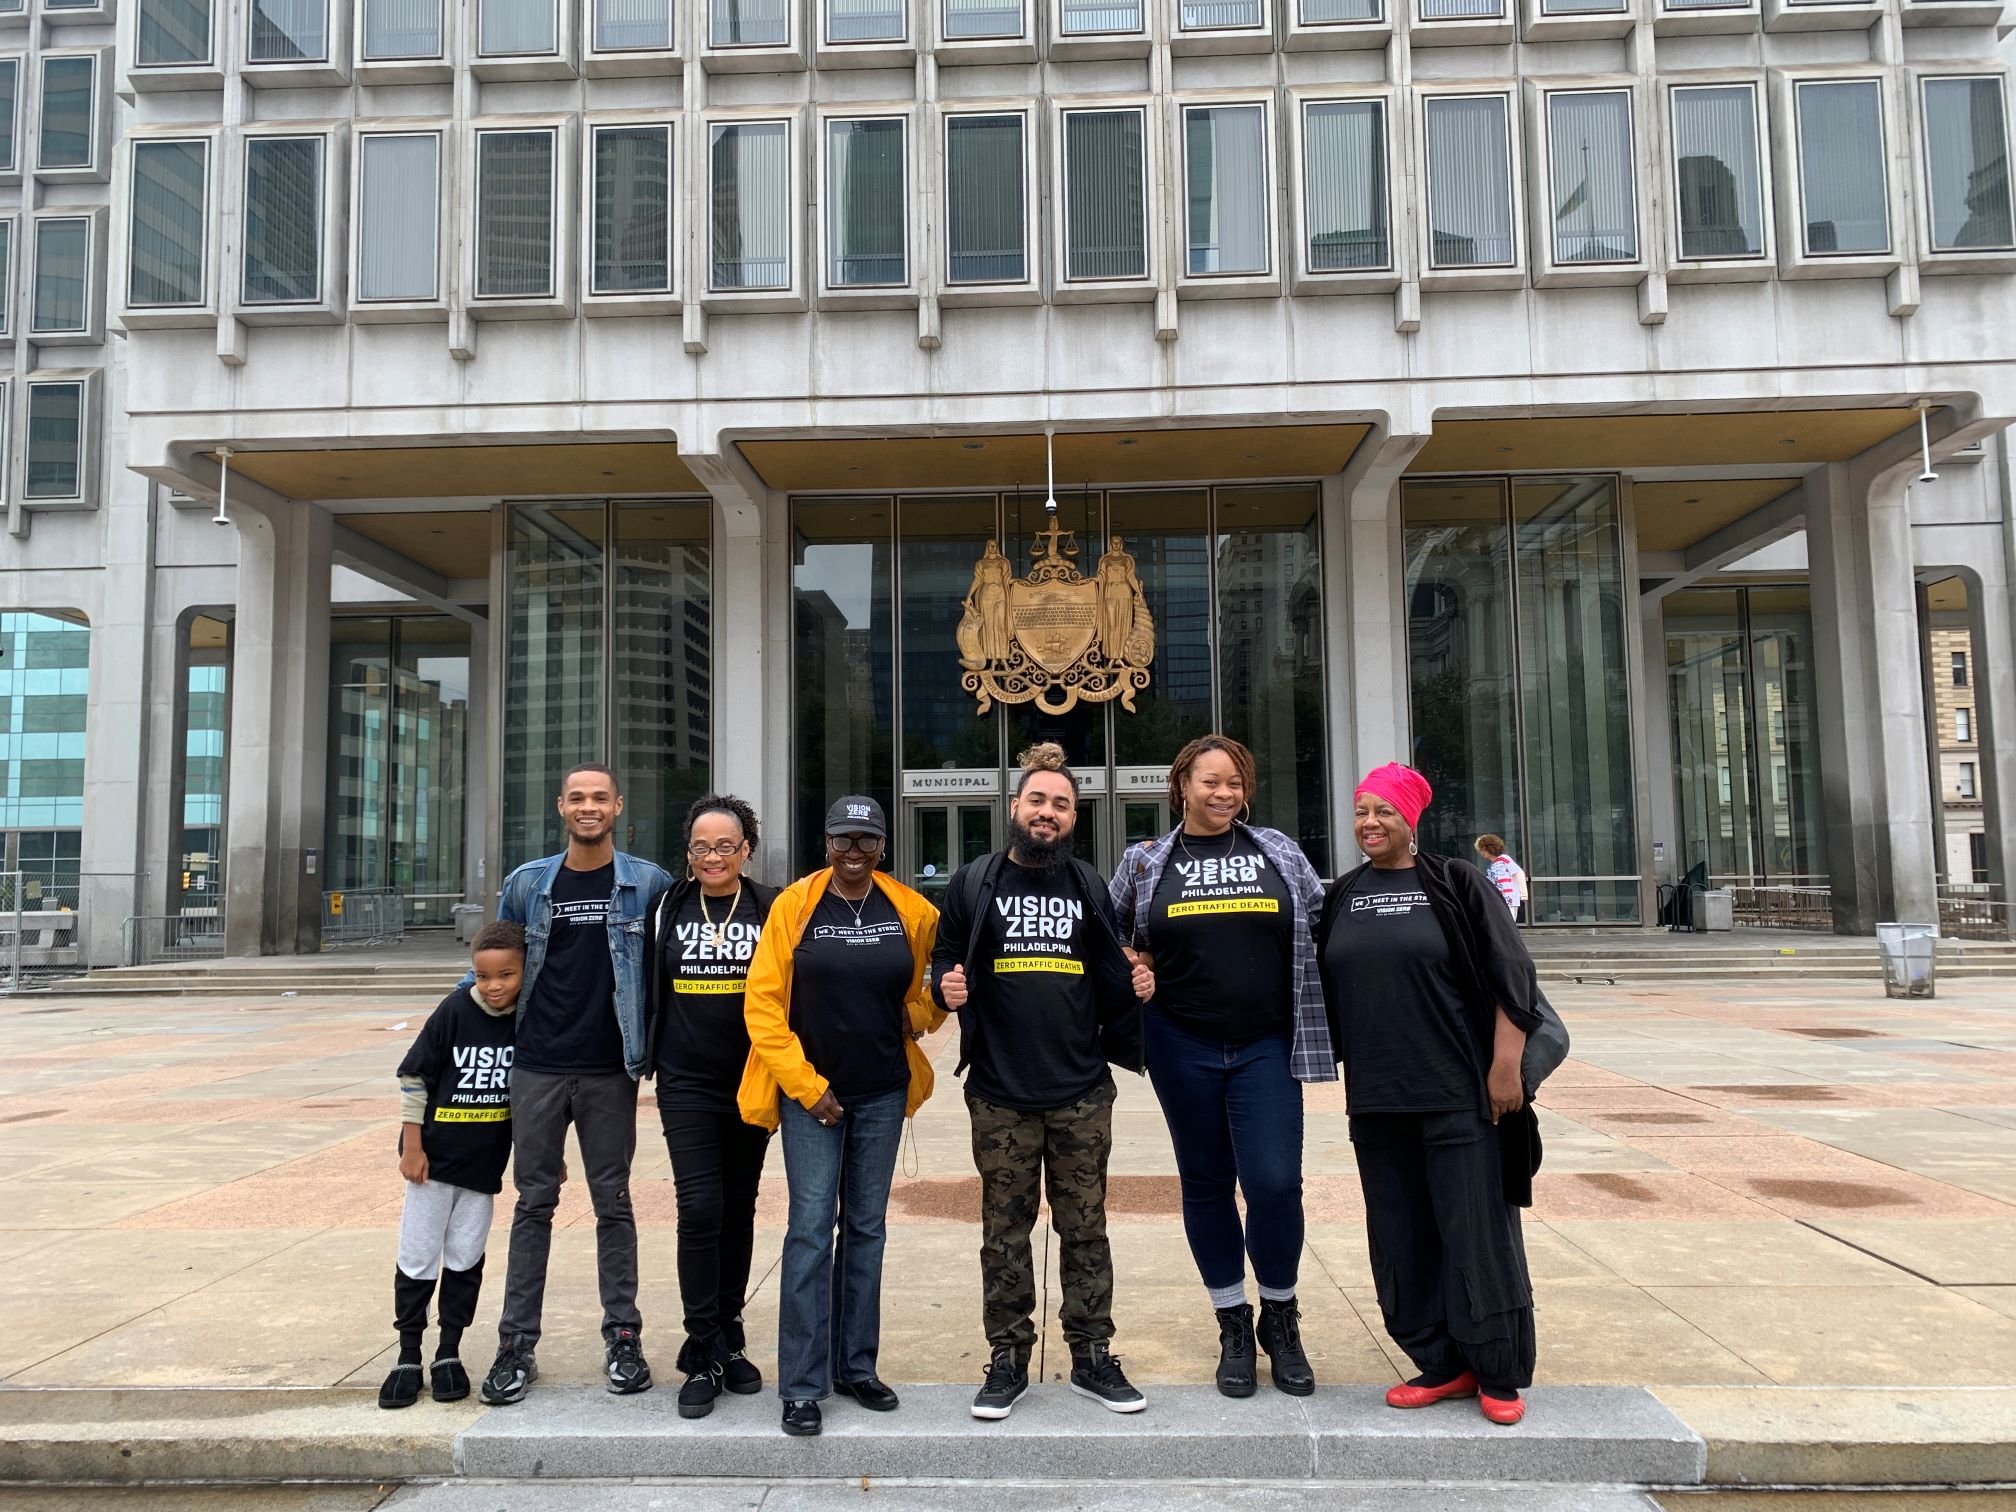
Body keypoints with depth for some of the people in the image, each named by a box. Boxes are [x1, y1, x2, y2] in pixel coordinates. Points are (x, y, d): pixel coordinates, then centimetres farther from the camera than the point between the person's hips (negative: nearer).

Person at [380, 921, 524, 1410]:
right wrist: (412, 1145, -9)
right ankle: (408, 1358, 19)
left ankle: (449, 1355, 23)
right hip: (434, 1158, -2)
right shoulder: (455, 1011, -15)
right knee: (418, 1258, 7)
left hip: (485, 1163, 2)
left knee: (465, 1259, 10)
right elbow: (413, 1077, -9)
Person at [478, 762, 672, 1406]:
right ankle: (517, 1345, 17)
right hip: (537, 1068, 1)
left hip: (610, 1071, -1)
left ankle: (623, 1337, 19)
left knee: (613, 1203, 8)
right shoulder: (527, 884, 5)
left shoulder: (648, 885, -1)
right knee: (534, 1204, 8)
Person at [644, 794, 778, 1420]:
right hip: (687, 1085, 0)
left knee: (739, 1210, 10)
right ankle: (707, 1355, 1)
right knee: (700, 1208, -9)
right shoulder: (668, 908, 3)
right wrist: (649, 1054, 10)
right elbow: (651, 989, 12)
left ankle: (725, 1340, 24)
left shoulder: (771, 909, 0)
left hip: (751, 1085, 1)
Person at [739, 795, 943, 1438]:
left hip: (882, 1094, 3)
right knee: (811, 1228, -4)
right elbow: (763, 1004, -6)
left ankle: (856, 1366, 25)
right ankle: (802, 1385, 6)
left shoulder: (911, 911, 0)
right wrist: (806, 1086, -9)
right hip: (810, 1092, -3)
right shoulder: (794, 905, -6)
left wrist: (920, 1015, -4)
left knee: (867, 1227, 11)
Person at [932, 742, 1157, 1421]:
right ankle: (1009, 1358, 20)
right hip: (1001, 1094, -2)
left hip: (1082, 1092, 2)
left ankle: (1092, 1357, 21)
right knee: (1005, 1230, 7)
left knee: (1085, 1228, 9)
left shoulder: (1088, 887, 11)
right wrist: (947, 986, -15)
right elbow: (945, 960, 6)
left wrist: (1134, 984, -3)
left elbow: (1109, 973, 18)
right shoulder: (974, 883, 3)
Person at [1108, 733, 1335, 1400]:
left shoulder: (1278, 851, 5)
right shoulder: (1145, 863, 4)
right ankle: (1233, 1328, 25)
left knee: (1275, 1182, -7)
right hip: (1183, 1048, 1)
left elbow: (1322, 925, 11)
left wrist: (1313, 1009, 4)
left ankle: (1280, 1319, 18)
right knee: (1206, 1186, 9)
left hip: (1266, 1046, 0)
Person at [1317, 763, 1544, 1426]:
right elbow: (1325, 991, 16)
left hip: (1458, 1092, -5)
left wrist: (1505, 1066, -11)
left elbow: (1509, 977, -6)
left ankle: (1499, 1374, 15)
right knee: (1402, 1234, 9)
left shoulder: (1454, 884, -3)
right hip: (1377, 1097, 5)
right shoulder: (1342, 897, 10)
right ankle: (1440, 1364, 22)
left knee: (1476, 1228, 1)